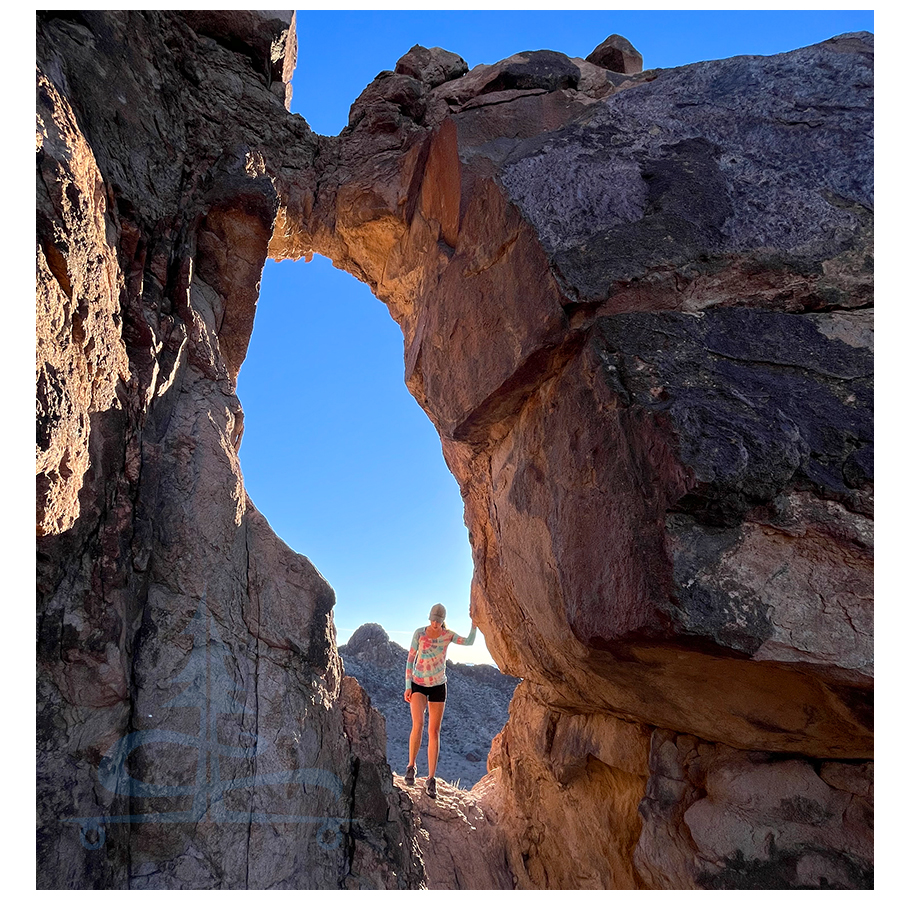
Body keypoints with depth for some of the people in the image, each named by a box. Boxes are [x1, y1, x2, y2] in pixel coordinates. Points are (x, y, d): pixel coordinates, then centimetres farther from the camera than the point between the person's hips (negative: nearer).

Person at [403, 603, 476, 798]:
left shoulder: (448, 635, -6)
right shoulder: (419, 633, -10)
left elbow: (469, 642, -19)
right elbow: (410, 659, -7)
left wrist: (474, 625, -34)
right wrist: (408, 686, -10)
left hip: (438, 686, 2)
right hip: (418, 685, -2)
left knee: (434, 732, 1)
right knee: (418, 724, -22)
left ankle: (431, 779, 9)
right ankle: (411, 766, 1)